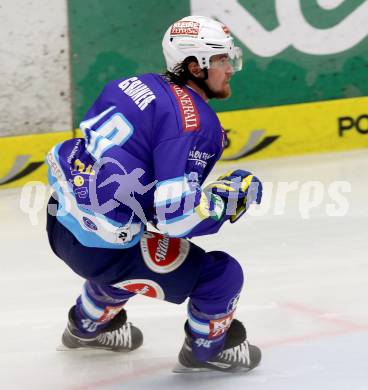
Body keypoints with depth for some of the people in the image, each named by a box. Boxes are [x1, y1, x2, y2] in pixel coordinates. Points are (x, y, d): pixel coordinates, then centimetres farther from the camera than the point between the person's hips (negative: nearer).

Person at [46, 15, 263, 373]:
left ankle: (88, 326, 61)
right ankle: (207, 349, 28)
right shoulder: (197, 122, -18)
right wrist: (231, 194, -7)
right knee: (222, 275, 2)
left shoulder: (136, 85, 6)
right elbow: (176, 215, -25)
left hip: (61, 216, 9)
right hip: (101, 246, -9)